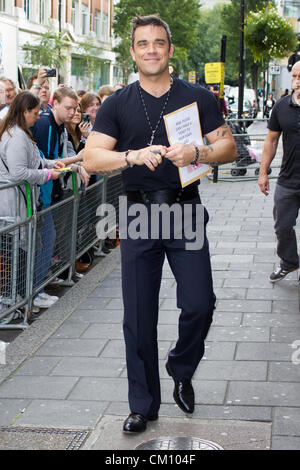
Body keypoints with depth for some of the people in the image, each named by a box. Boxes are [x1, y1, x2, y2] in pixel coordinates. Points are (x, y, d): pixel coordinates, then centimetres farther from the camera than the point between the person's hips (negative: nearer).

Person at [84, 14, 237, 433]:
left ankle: (181, 373, 25)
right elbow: (91, 158, -5)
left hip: (185, 213, 0)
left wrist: (196, 153, -19)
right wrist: (133, 155, -23)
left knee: (199, 305, -6)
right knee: (139, 316, 4)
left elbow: (229, 147, 2)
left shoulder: (197, 98, 5)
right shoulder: (118, 105, 4)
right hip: (139, 214, 0)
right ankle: (143, 404, 18)